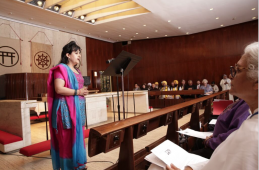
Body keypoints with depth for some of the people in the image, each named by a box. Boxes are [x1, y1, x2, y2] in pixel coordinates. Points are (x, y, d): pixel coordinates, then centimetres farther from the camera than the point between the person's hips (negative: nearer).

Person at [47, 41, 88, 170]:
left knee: (77, 136, 14)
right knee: (67, 138, -1)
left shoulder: (77, 71, 18)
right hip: (66, 108, -8)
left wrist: (83, 91, 12)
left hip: (78, 108, 9)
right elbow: (59, 89, -19)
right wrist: (77, 92, -17)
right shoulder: (61, 68, -8)